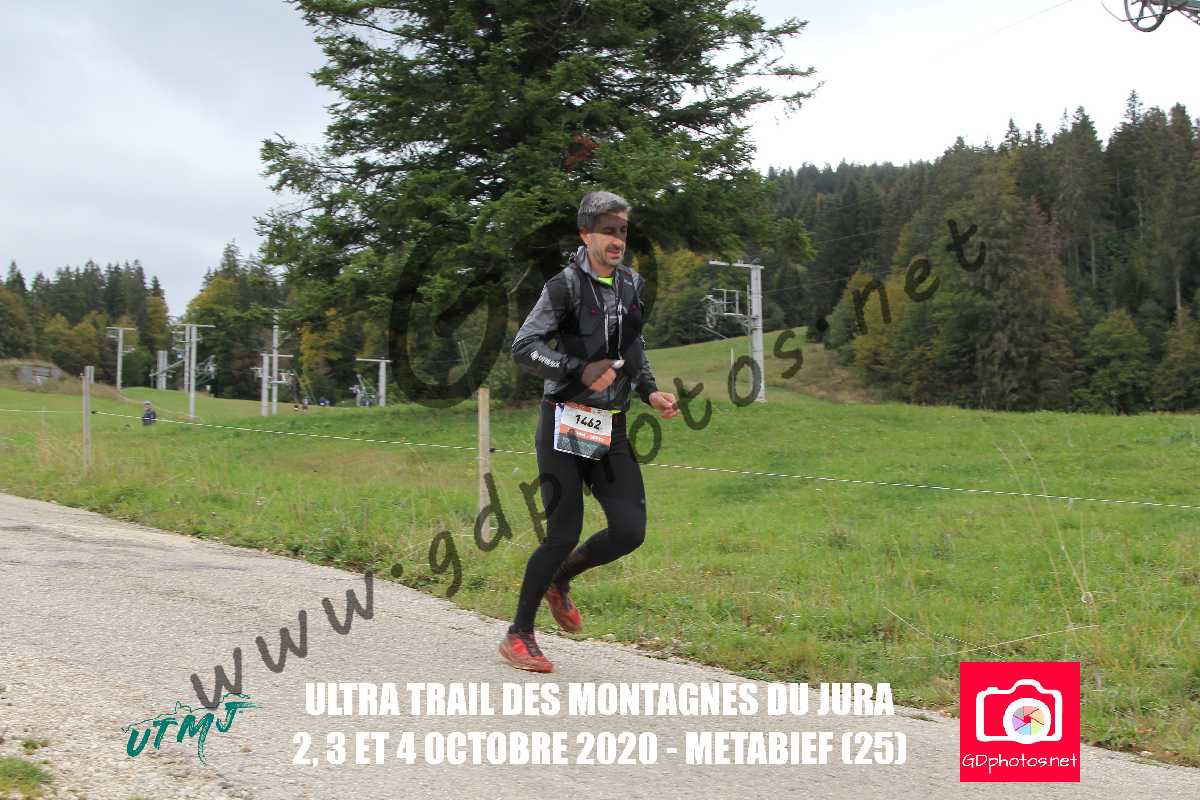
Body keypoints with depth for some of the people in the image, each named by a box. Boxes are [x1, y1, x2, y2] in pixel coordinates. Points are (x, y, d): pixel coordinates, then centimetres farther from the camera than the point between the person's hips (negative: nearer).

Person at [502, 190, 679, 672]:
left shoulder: (632, 286, 12)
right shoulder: (566, 286, -9)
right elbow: (523, 347, -16)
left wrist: (650, 392, 10)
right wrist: (579, 371, -23)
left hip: (611, 430, 6)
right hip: (565, 424, -6)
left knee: (630, 530, -3)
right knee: (565, 533, -6)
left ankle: (558, 581, 25)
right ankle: (519, 636, 11)